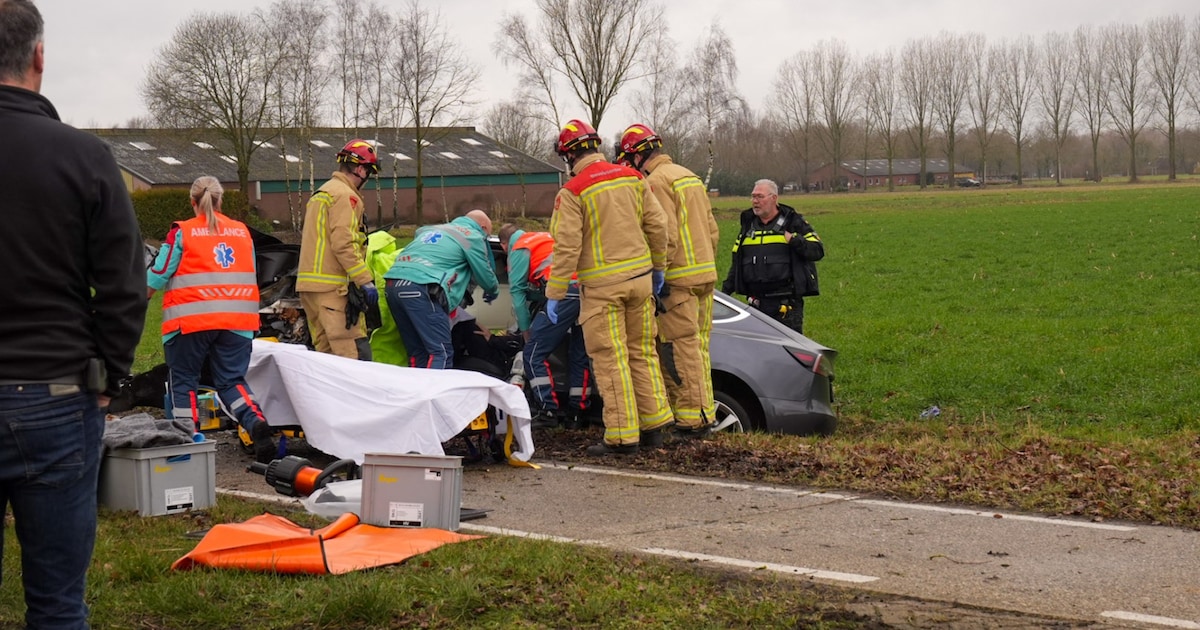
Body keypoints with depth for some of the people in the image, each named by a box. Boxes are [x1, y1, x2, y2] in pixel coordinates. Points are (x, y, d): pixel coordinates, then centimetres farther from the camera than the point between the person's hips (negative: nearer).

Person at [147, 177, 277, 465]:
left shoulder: (181, 232, -1)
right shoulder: (243, 232, 12)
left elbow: (156, 277, 1)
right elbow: (251, 276, 21)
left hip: (191, 321, -3)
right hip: (237, 320, 3)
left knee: (183, 382, 10)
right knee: (232, 379, 7)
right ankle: (256, 422, -18)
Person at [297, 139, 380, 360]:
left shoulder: (320, 194, 24)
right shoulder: (345, 195, -8)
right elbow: (343, 244, -18)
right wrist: (365, 280, -18)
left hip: (308, 284, 10)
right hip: (332, 287, -10)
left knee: (325, 352, 11)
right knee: (356, 353, -15)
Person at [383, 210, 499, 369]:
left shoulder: (430, 229, 33)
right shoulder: (473, 237, 13)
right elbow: (486, 277, 16)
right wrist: (493, 292, 40)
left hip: (392, 285, 7)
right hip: (421, 289, -7)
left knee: (417, 352, 12)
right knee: (441, 353, -8)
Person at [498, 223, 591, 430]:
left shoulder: (518, 249, 13)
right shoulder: (545, 237, 35)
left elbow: (517, 291, 7)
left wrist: (526, 331, 13)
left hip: (565, 294, -7)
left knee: (533, 355, 1)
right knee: (579, 355, 17)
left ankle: (548, 411, -3)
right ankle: (577, 412, 18)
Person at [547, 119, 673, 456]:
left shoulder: (573, 191, -10)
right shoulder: (632, 177, 5)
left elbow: (567, 247, -13)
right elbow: (657, 225, 7)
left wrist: (555, 294, -7)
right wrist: (658, 268, 20)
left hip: (602, 285, -6)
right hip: (640, 278, 6)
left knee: (610, 359, -1)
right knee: (643, 352, 15)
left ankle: (622, 436, 0)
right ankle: (654, 424, 21)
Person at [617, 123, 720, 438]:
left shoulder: (656, 181, -10)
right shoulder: (690, 177, 19)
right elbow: (712, 229, 20)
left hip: (678, 279, -9)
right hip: (705, 276, 9)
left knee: (681, 349, -7)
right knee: (698, 347, 13)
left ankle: (691, 419, -7)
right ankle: (704, 413, 16)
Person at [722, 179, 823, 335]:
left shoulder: (793, 222, 1)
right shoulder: (748, 225, 16)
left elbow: (818, 251, -5)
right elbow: (737, 262, 21)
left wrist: (792, 240, -17)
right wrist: (726, 290, 12)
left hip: (787, 303, -5)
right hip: (756, 302, 5)